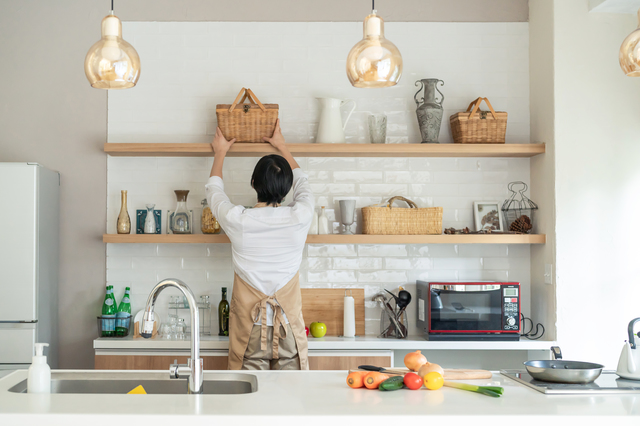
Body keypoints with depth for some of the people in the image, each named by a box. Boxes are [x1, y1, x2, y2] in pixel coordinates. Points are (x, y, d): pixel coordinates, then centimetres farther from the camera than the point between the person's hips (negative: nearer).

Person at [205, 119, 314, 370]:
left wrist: (220, 153, 28)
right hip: (289, 325, 1)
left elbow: (214, 189, 12)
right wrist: (282, 147, 29)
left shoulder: (237, 221, -11)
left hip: (249, 327, 0)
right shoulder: (299, 217, -9)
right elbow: (301, 181, 15)